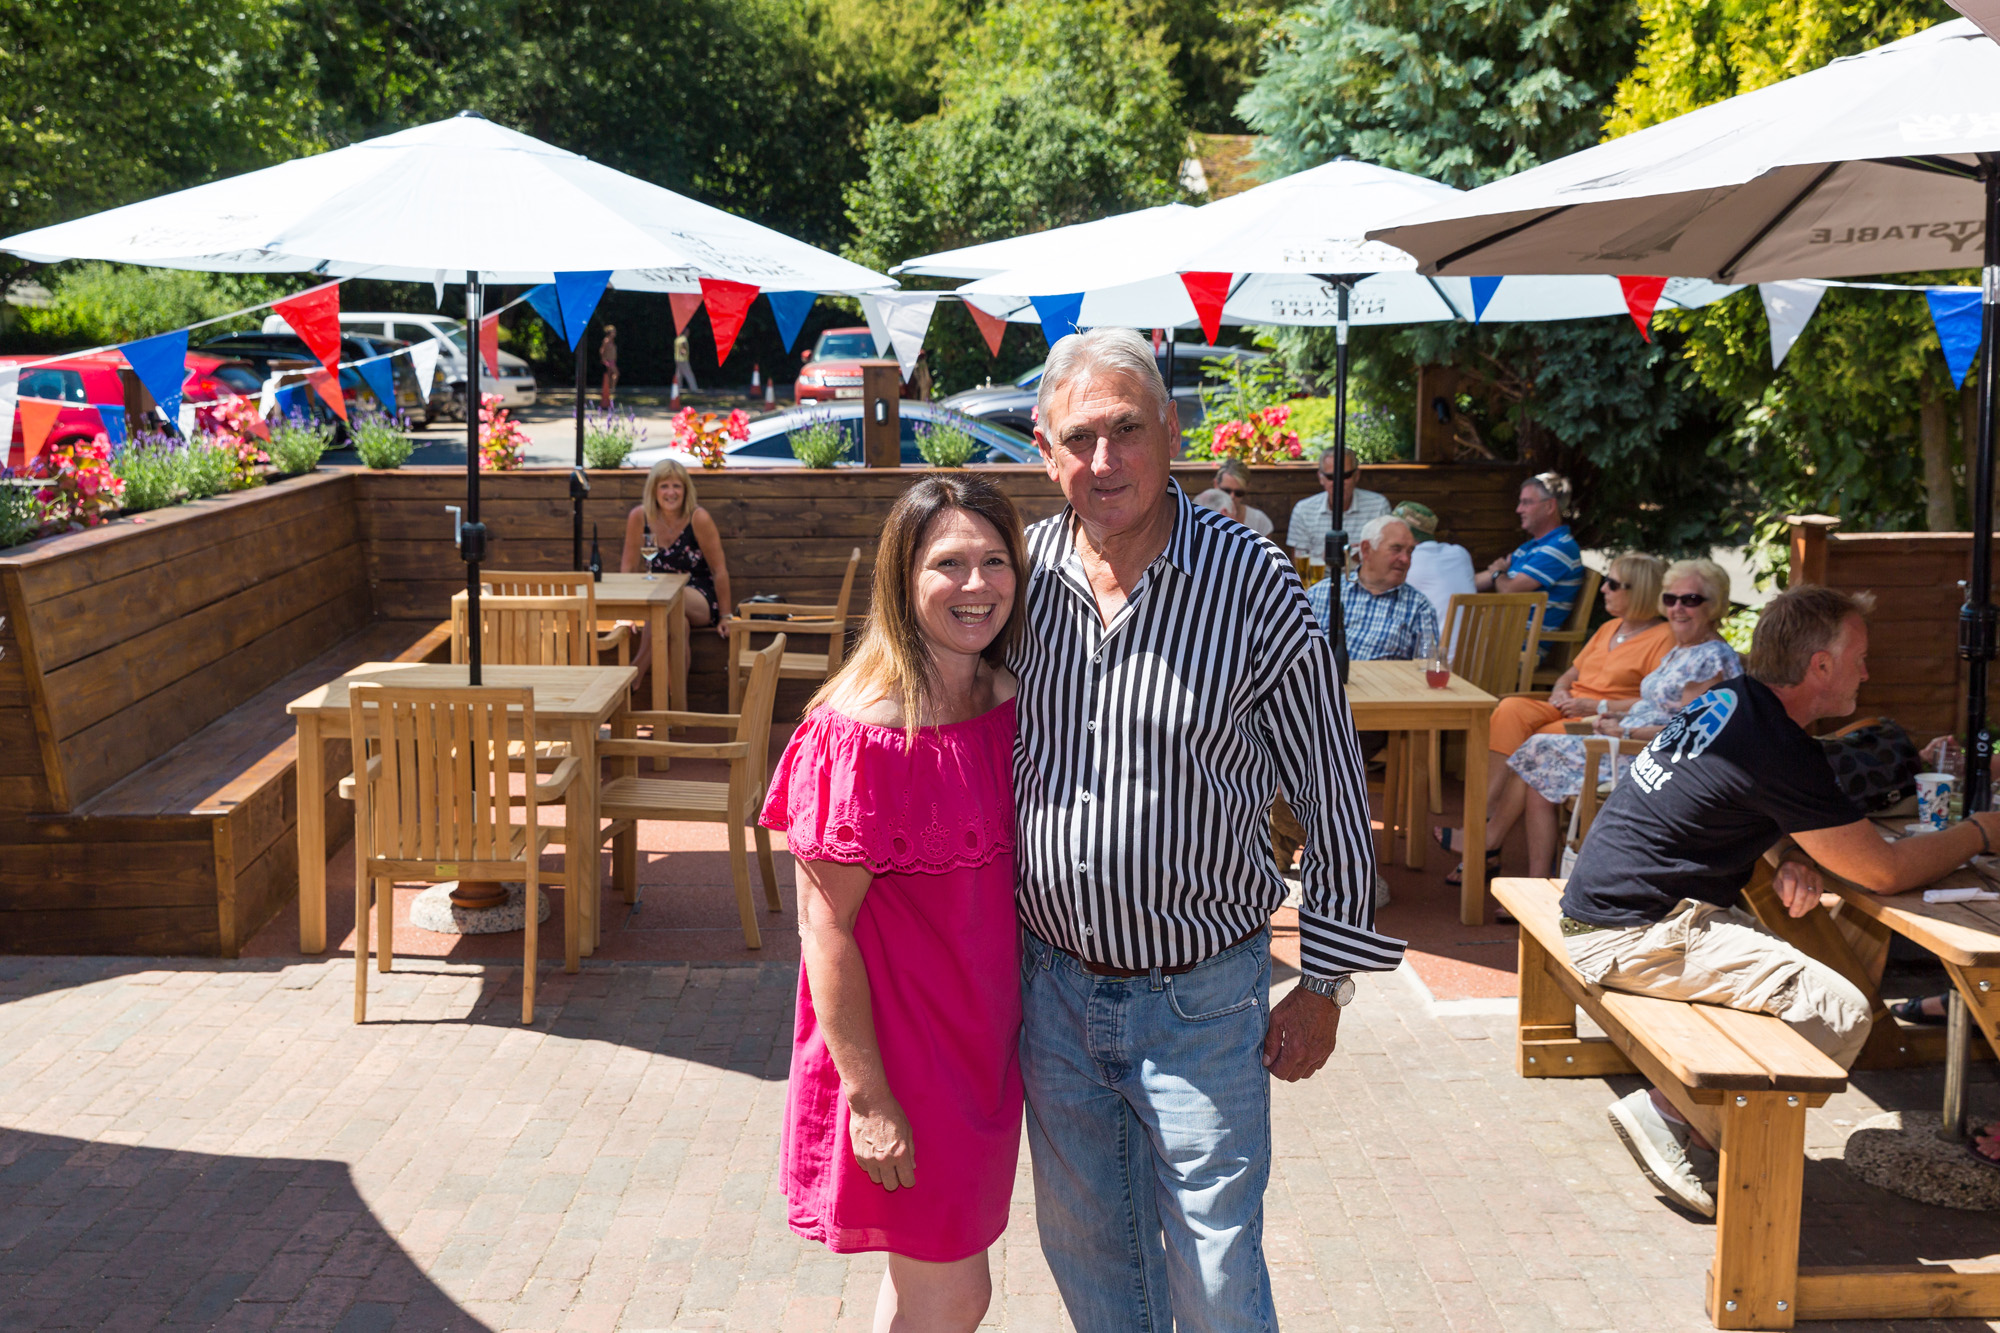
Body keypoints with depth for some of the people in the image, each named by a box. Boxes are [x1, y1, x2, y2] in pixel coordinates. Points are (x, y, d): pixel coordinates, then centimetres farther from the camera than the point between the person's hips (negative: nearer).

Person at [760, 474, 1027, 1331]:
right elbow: (825, 927, -20)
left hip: (981, 1030, 7)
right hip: (895, 1036, -7)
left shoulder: (1008, 701, 0)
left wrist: (1017, 1026, 11)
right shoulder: (863, 735, -22)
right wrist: (867, 1095, -18)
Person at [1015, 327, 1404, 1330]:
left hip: (1200, 999, -3)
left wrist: (1325, 983, -5)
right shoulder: (1023, 570, -4)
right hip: (1052, 983, 4)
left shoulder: (1251, 580, -14)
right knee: (1082, 1245, 20)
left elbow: (1331, 788, -7)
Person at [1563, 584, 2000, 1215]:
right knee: (1839, 1015, -14)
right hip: (1636, 937, -10)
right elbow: (1884, 871, -11)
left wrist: (1797, 859, 4)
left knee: (1795, 970, 14)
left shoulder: (1728, 698, 9)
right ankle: (1665, 1113, -7)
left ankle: (1674, 1106, 7)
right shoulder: (1781, 750, -18)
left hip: (1603, 904, 10)